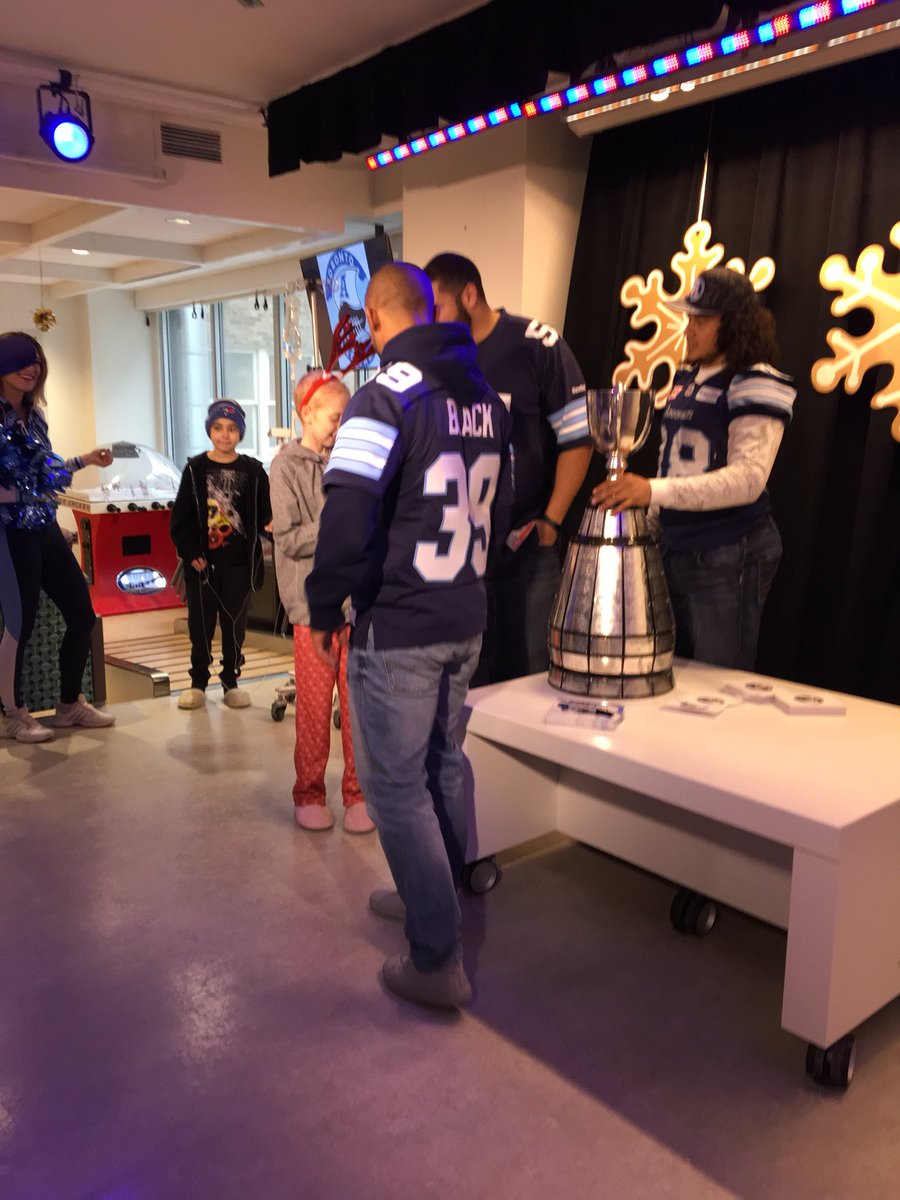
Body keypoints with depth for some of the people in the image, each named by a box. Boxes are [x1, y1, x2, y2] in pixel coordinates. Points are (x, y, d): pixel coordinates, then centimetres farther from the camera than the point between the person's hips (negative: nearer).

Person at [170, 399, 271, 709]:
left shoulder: (252, 470, 2)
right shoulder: (196, 469, 1)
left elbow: (264, 512, 0)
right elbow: (181, 518, 0)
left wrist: (270, 522, -22)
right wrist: (190, 553, -9)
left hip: (239, 563, 0)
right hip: (202, 564, 0)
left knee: (235, 624, 8)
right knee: (200, 625, 8)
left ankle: (231, 681, 22)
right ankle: (198, 682, 21)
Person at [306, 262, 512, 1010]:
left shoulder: (386, 400, -16)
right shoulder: (487, 399, 7)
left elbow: (346, 523, -23)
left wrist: (325, 610, -10)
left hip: (397, 629, -7)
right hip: (465, 620, 8)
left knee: (396, 785, 2)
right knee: (441, 763, 20)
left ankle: (438, 961, 8)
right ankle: (433, 899, 38)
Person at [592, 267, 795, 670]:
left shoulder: (754, 383, -12)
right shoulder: (685, 378, 13)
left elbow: (748, 477, -24)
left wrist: (655, 491, -32)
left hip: (728, 557, -8)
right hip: (676, 549, 8)